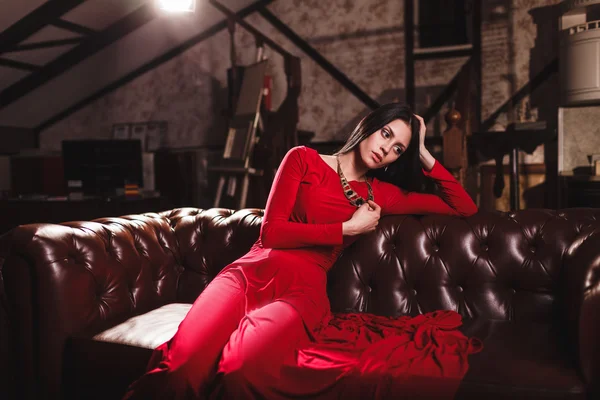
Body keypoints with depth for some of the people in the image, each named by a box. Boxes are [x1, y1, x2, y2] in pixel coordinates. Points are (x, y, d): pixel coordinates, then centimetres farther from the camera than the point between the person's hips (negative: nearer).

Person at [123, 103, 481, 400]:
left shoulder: (382, 194, 20)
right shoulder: (304, 159, 12)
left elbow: (465, 209, 24)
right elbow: (271, 232, 0)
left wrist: (424, 155, 19)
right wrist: (349, 228, 1)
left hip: (303, 289, 1)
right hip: (253, 271, -1)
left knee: (242, 367, -35)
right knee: (185, 361, -33)